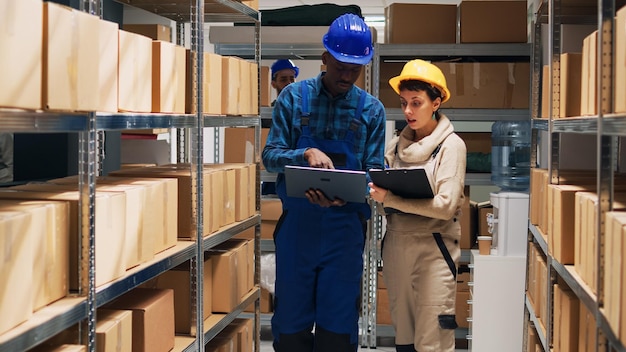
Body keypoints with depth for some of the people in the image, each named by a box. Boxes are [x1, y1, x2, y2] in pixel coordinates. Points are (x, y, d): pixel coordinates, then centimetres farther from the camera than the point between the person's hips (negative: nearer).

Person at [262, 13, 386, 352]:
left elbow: (374, 171, 0)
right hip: (297, 221, 0)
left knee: (338, 324, 4)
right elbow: (270, 155, -2)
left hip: (344, 225, 0)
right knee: (291, 316, 6)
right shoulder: (294, 96, 0)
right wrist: (306, 153, -22)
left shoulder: (371, 109, 2)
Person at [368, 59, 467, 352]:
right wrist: (373, 190, -11)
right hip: (396, 243, 5)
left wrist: (389, 198, -21)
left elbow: (445, 205, -15)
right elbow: (385, 191, 12)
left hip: (432, 248, -5)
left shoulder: (450, 145, -5)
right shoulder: (397, 144, 10)